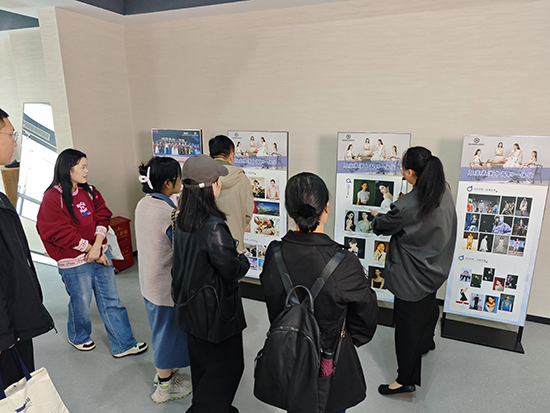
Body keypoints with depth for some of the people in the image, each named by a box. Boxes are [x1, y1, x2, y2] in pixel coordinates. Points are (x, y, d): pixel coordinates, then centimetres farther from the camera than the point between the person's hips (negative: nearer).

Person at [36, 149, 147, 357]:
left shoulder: (89, 191, 5)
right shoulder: (53, 199, -13)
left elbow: (102, 216, 0)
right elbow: (62, 233, -17)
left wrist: (98, 245, -15)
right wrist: (91, 250, -13)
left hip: (100, 254, 6)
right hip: (74, 263, -5)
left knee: (112, 301, 11)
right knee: (81, 303, 14)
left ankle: (123, 344, 23)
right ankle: (79, 338, 44)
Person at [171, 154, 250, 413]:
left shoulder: (182, 219, -2)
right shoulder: (213, 226, -29)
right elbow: (232, 270, -23)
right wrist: (242, 257, -4)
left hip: (190, 305, 9)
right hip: (214, 310, -9)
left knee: (202, 362, 26)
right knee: (228, 365, 12)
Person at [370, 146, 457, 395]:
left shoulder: (406, 206, -31)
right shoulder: (445, 191, -9)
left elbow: (384, 226, -10)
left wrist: (376, 216, 12)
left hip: (412, 275, -8)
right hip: (436, 269, 8)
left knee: (408, 323, 8)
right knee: (428, 307, 32)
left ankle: (406, 379, 24)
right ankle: (426, 343, 60)